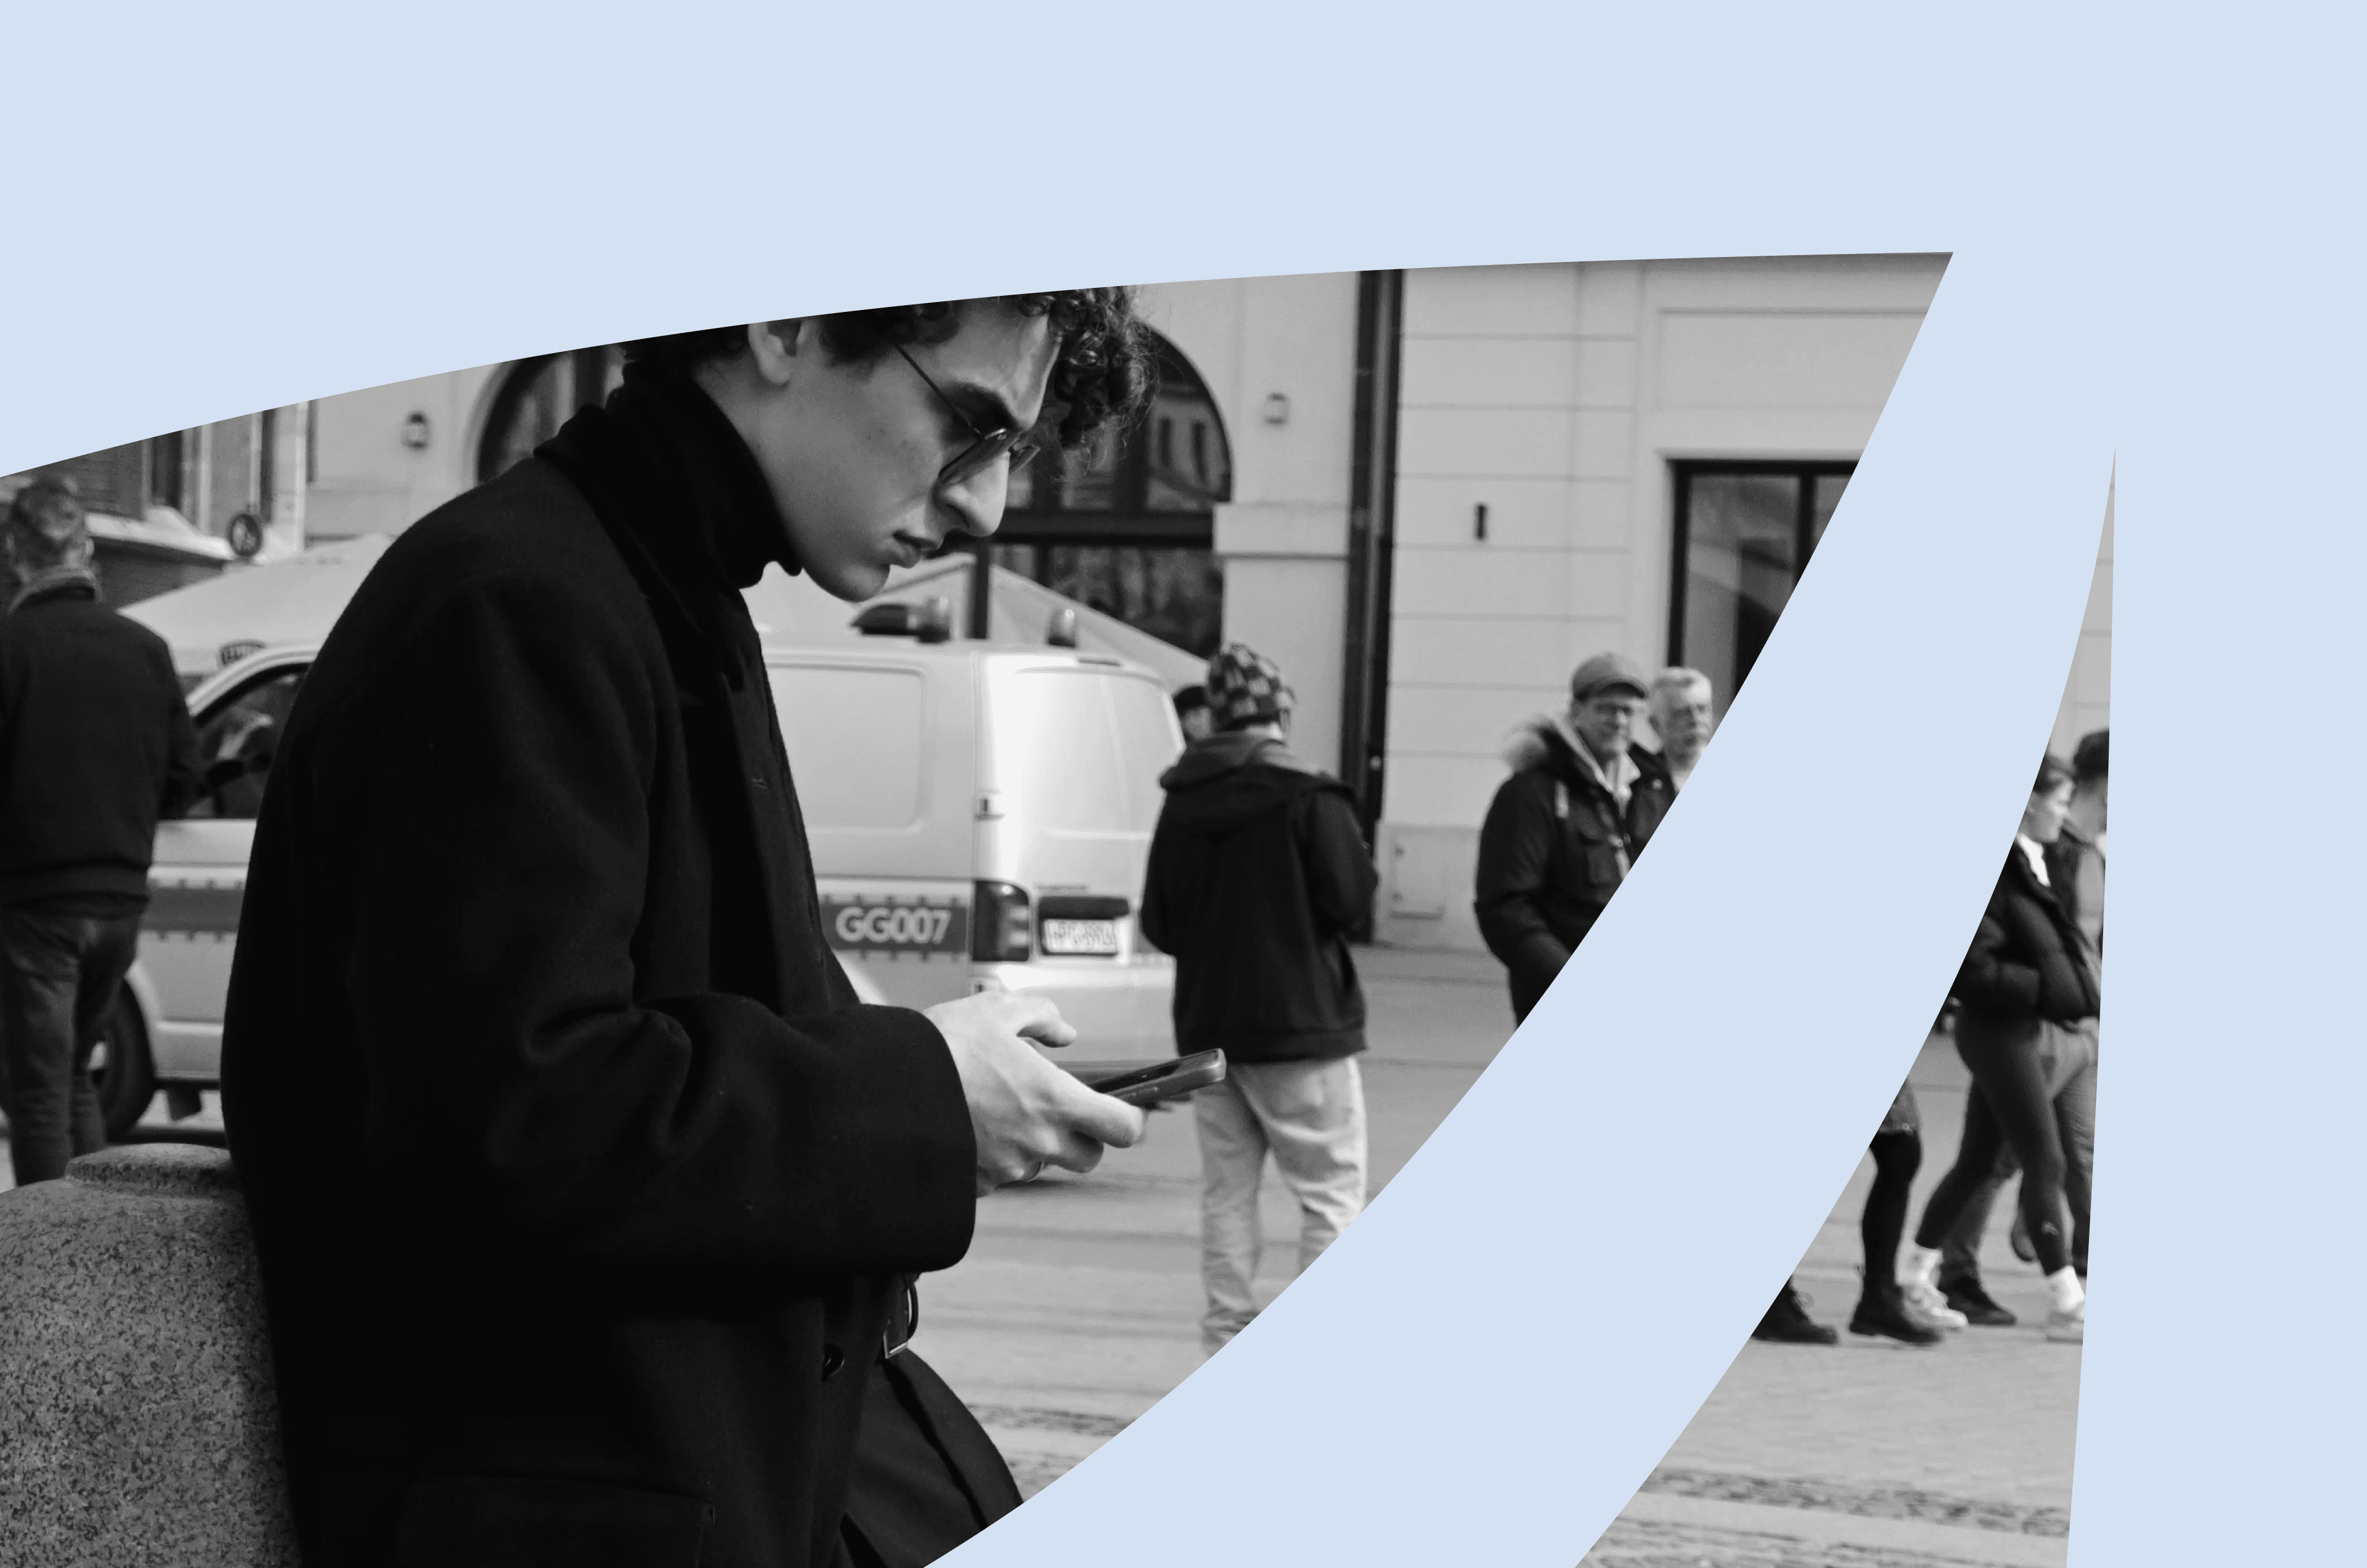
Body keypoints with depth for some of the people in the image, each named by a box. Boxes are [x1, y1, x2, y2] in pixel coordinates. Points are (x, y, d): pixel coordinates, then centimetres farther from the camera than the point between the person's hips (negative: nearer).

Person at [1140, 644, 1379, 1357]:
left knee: (1226, 1191, 12)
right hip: (1301, 1027, -6)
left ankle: (1228, 1341, 13)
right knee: (1333, 1192, 0)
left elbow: (1158, 922, 8)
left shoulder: (1182, 803, 5)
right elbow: (1351, 900, -13)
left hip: (1207, 1024, 6)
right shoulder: (1308, 797, -13)